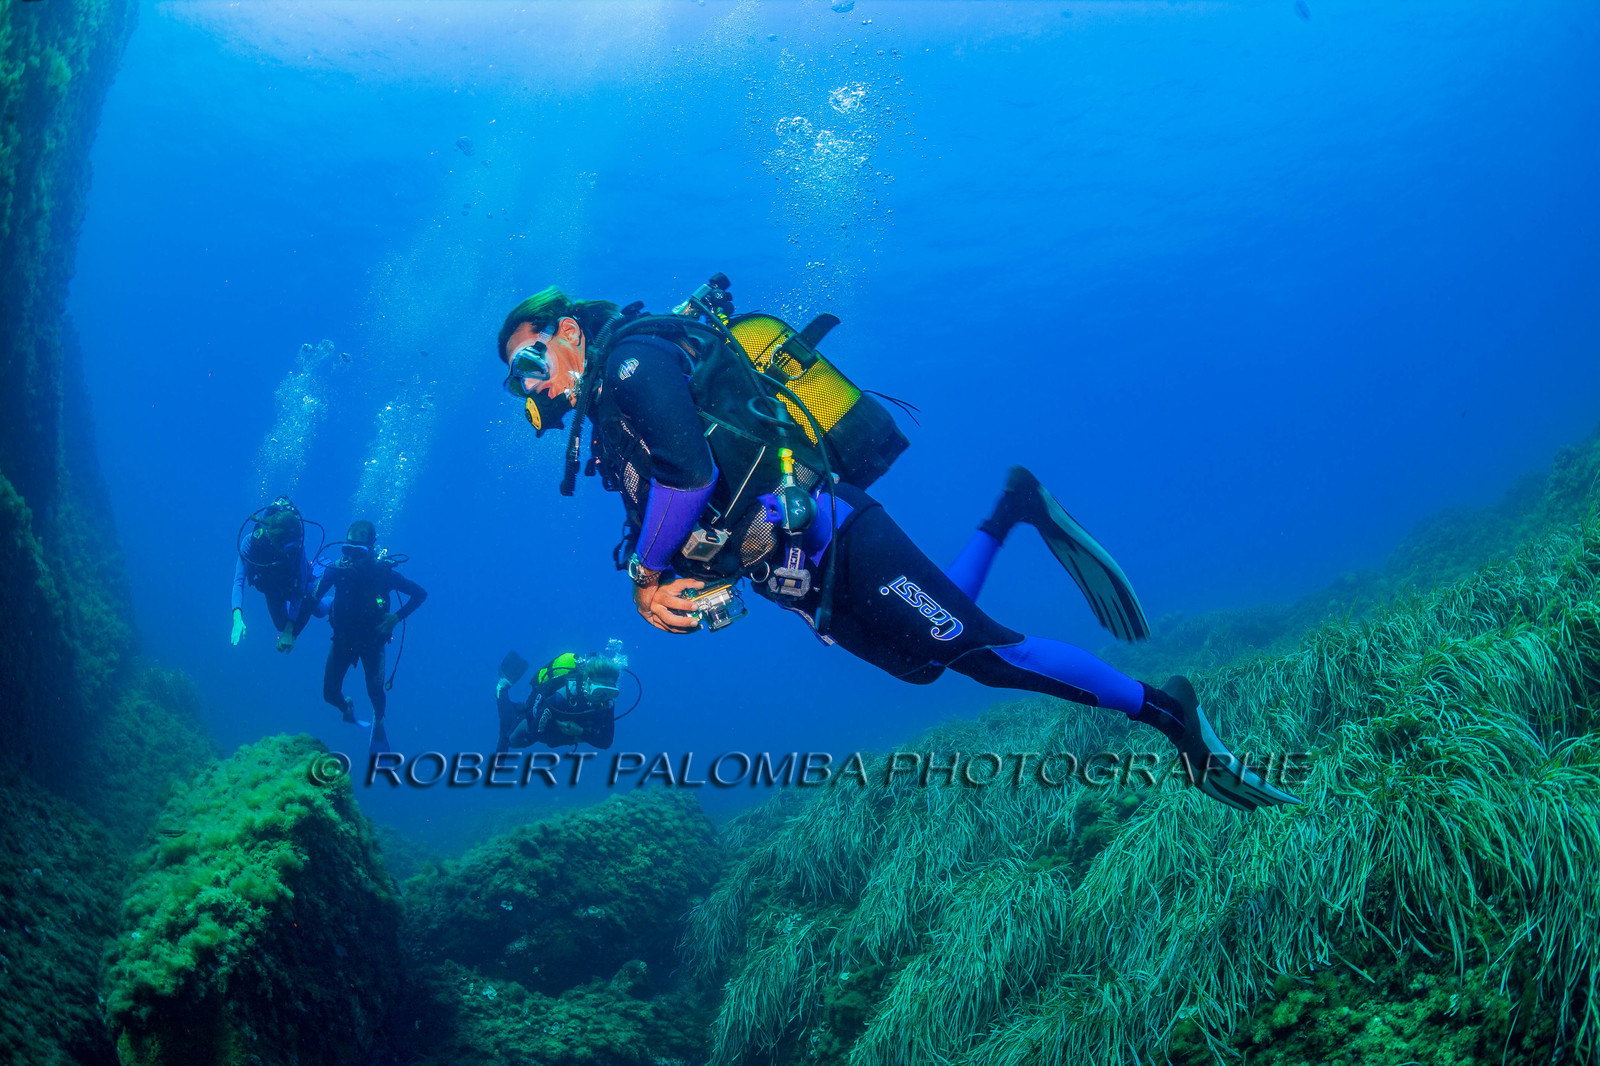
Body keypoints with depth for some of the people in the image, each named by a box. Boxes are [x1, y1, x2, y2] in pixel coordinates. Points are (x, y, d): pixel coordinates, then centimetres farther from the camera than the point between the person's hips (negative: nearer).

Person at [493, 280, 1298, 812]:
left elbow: (690, 470, -28)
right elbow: (653, 530, 22)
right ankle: (1012, 511, 28)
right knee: (923, 661, 20)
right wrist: (653, 590, -1)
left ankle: (1168, 713, 5)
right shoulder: (609, 426, 20)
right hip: (803, 581, 10)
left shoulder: (633, 357, -10)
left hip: (827, 537, -10)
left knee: (987, 650, -9)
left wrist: (648, 571, -14)